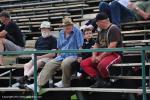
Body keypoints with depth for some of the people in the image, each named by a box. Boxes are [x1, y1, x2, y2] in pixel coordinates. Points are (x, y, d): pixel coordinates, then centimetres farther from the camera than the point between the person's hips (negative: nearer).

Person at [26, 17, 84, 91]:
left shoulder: (77, 32, -2)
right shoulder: (61, 33, 18)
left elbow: (80, 46, -7)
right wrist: (58, 56, 14)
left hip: (73, 55, -6)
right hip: (61, 56, 6)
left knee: (65, 63, -39)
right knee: (49, 64, -16)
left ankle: (65, 85, -21)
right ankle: (38, 84, -24)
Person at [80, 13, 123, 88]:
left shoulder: (113, 29, -11)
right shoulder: (101, 31, 17)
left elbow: (112, 47, -19)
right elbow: (96, 45, 22)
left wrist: (100, 57, -18)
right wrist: (94, 56, 1)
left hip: (115, 54, -9)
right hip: (101, 55, 9)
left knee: (102, 64, -39)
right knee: (84, 63, -6)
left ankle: (106, 81, -10)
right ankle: (99, 80, -17)